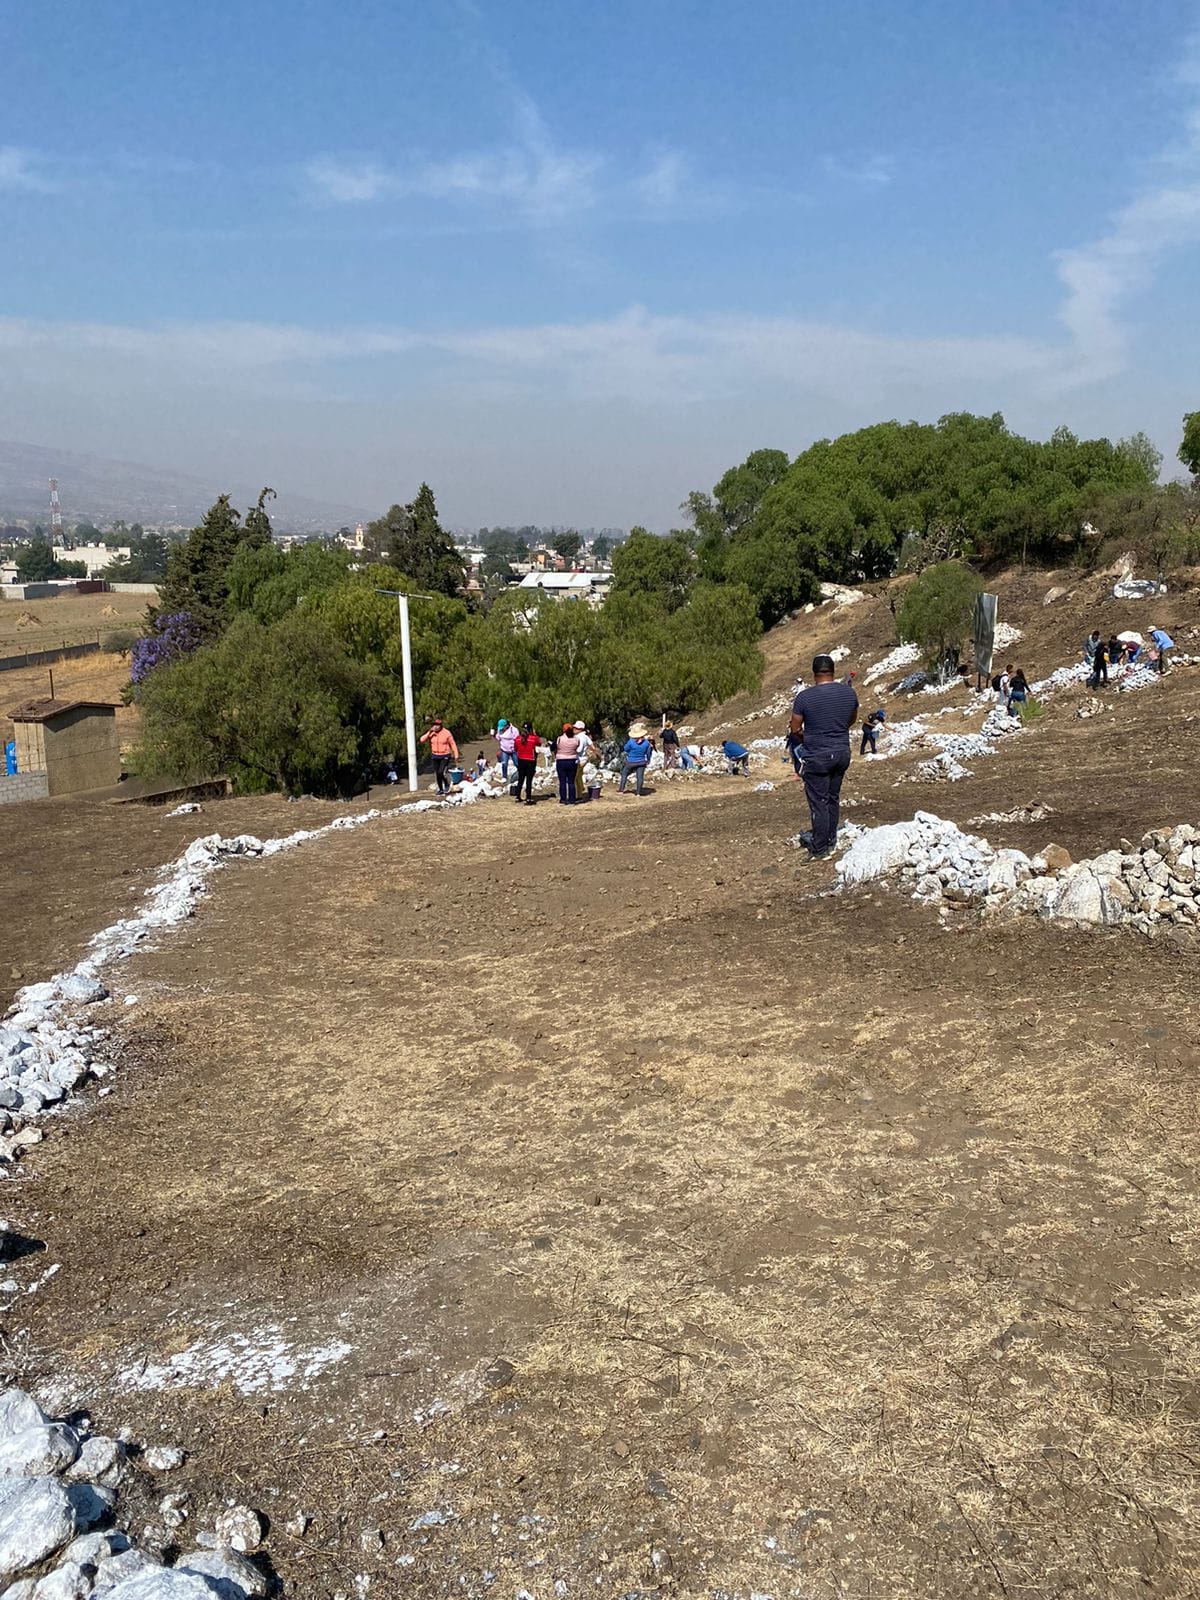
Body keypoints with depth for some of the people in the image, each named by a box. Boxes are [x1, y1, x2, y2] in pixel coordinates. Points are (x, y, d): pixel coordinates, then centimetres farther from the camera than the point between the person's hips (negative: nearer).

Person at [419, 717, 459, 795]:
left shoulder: (446, 733, -9)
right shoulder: (431, 733, 0)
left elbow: (452, 744, -3)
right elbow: (422, 740, -11)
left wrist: (456, 755, -5)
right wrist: (429, 732, -20)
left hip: (445, 756, -5)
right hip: (435, 756, 5)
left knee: (441, 772, -17)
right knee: (437, 774, 10)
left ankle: (447, 785, 9)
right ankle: (440, 789, 26)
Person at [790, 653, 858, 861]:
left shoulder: (804, 697, -15)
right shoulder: (849, 692, -1)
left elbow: (795, 729, -7)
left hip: (816, 756, -5)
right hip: (842, 753, 5)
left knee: (819, 803, 2)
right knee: (833, 798, 17)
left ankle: (820, 850, 6)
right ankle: (831, 842, 26)